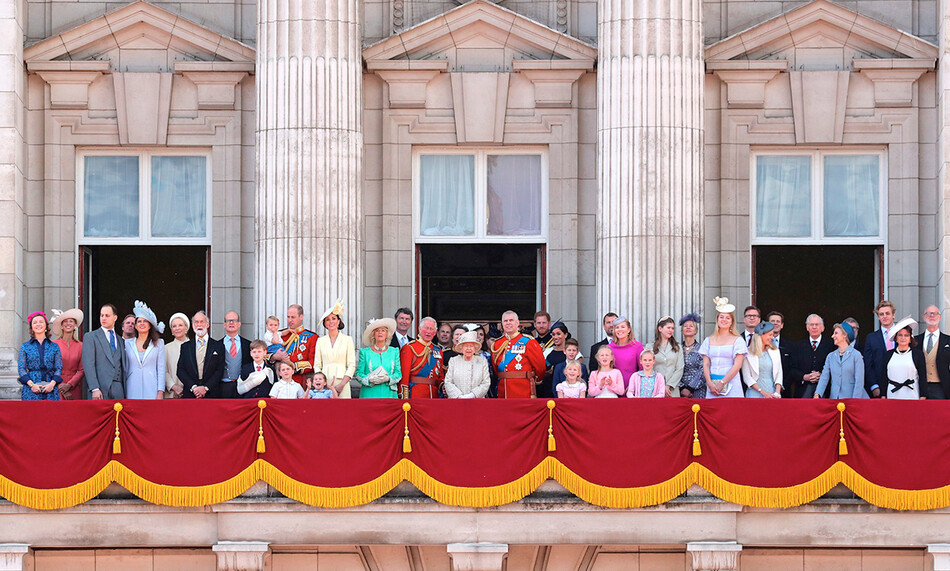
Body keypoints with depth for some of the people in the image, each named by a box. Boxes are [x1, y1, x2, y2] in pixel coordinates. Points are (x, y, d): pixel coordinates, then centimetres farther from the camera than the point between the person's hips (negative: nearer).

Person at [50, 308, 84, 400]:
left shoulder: (80, 346, 8)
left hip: (74, 388, 2)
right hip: (57, 388, -2)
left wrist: (69, 385, -10)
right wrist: (62, 389, -9)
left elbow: (81, 370, 5)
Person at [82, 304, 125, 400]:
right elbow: (88, 364, -4)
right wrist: (94, 389, -15)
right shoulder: (91, 337, 6)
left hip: (118, 389, 4)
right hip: (100, 388, -4)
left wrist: (125, 391, 8)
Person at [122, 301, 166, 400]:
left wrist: (160, 392, -4)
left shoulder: (158, 343, 9)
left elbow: (161, 369, 5)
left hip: (151, 391, -1)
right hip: (133, 391, 1)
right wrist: (123, 392, 9)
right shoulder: (128, 343, 12)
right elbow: (125, 368, 14)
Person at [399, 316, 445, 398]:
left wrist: (442, 385, 0)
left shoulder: (438, 350, 17)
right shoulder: (409, 348, 0)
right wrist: (404, 397, -15)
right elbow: (404, 374, -7)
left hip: (434, 394, 5)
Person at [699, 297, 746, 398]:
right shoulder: (709, 340, 13)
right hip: (712, 385, 3)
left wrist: (722, 383, -10)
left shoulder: (737, 340, 4)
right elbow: (706, 364, 8)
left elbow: (737, 365, -4)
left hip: (730, 384, -3)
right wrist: (710, 383, -7)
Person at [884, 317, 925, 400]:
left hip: (912, 396, -2)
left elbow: (923, 377, 4)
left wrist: (922, 397, -3)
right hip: (892, 395, 2)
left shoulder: (918, 354, 5)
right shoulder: (888, 355, 12)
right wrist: (883, 396, 7)